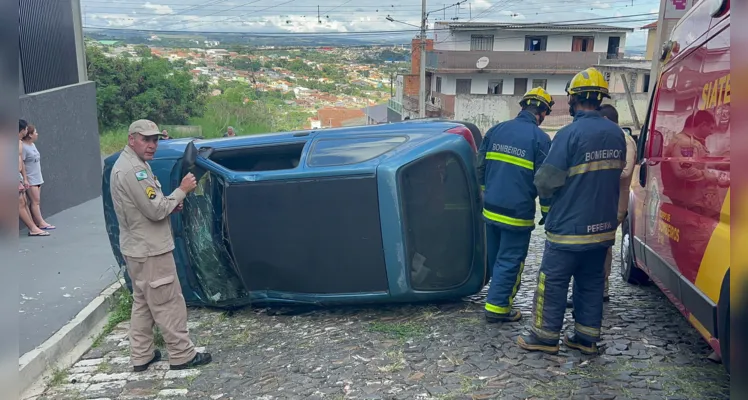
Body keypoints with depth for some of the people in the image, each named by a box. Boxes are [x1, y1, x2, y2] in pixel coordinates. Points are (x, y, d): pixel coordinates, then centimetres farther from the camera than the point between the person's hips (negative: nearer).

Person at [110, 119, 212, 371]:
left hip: (138, 248, 11)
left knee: (143, 302, 17)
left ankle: (141, 356, 25)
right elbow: (155, 211, -23)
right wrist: (182, 191, -13)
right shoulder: (132, 170, -20)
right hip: (150, 250, -11)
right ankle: (182, 355, 9)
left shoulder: (135, 164, 13)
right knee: (169, 303, -1)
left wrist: (171, 205, 4)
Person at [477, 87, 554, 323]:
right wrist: (547, 212, 3)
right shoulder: (540, 139, -10)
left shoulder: (495, 131, 6)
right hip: (517, 213, -6)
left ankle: (502, 294, 34)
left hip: (490, 209, 6)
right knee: (510, 260, 3)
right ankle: (497, 306, 6)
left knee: (495, 257, 20)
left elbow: (481, 168, 13)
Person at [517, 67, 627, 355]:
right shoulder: (616, 133, 4)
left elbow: (546, 182, -17)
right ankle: (587, 337, 23)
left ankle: (545, 336, 12)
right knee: (591, 282, 15)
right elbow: (616, 172, 14)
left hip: (569, 227, -7)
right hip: (603, 227, 7)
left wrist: (544, 190, 4)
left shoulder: (570, 133, -17)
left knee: (553, 281, 4)